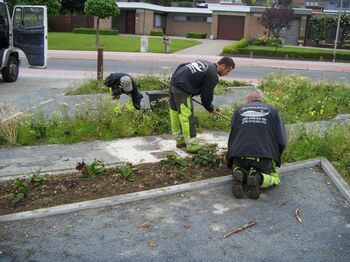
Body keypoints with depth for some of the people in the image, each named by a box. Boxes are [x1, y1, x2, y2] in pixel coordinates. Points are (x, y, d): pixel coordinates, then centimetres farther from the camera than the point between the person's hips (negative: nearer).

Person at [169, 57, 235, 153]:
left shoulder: (204, 63, 17)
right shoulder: (212, 75, -10)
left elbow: (182, 66, 20)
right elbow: (206, 95, -5)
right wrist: (211, 109, 12)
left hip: (174, 83, 10)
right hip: (182, 90, -10)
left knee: (175, 113, 16)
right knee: (187, 117, -6)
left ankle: (180, 140, 29)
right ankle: (192, 146, -3)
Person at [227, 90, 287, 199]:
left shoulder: (238, 111, 14)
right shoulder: (273, 111, 11)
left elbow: (231, 138, 17)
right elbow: (282, 141, 5)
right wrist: (275, 157, 24)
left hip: (240, 156, 2)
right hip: (264, 157, -2)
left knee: (237, 167, 34)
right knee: (274, 179, 22)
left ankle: (239, 173, -2)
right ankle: (259, 178, -10)